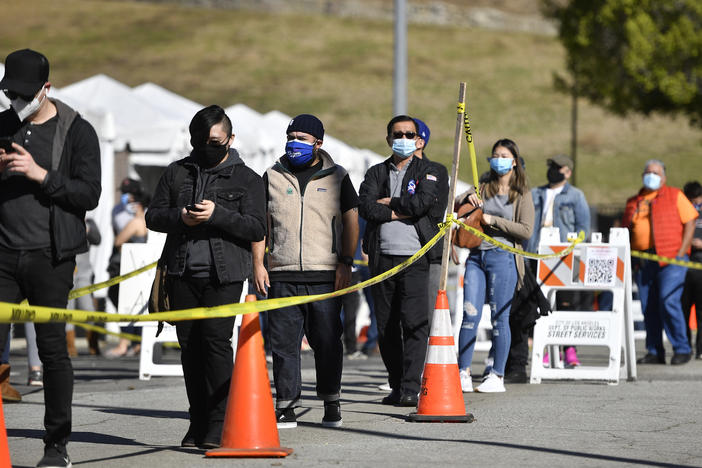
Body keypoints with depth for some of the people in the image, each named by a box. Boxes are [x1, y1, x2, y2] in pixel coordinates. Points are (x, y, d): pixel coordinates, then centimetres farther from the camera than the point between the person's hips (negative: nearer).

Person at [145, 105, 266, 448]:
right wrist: (179, 217, -8)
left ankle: (218, 424, -14)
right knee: (190, 345, 4)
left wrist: (218, 214, -16)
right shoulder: (177, 173, 15)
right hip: (182, 274, 4)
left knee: (217, 340, -14)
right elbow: (153, 216, 13)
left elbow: (256, 228, -2)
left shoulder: (246, 179, 6)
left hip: (224, 275, -4)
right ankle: (198, 423, 10)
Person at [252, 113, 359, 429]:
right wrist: (258, 264, 3)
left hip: (325, 276, -1)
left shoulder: (337, 177, 9)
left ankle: (331, 403, 12)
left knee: (327, 341, 0)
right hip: (282, 276, 1)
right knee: (283, 341, -1)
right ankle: (286, 406, 4)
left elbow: (351, 222, 8)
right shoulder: (272, 177, 12)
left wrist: (345, 263, -1)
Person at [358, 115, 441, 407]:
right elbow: (366, 207, -2)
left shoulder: (427, 172, 9)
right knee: (386, 326, 5)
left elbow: (423, 202, -11)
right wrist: (402, 211, -9)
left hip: (414, 257, -3)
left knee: (414, 322, -13)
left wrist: (389, 202, -1)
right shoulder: (377, 173, 16)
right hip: (382, 257, 3)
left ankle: (411, 388, -14)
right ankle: (396, 385, 15)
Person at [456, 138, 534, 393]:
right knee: (470, 314, -5)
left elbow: (526, 230, -6)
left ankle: (497, 376, 6)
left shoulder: (522, 194, 4)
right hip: (477, 255, 4)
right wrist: (468, 198, -7)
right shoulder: (484, 188, 16)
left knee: (499, 317, -1)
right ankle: (463, 373, -1)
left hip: (503, 257, -4)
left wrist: (493, 221, -11)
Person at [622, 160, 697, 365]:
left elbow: (689, 223, 2)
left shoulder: (675, 196, 7)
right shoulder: (633, 202, 19)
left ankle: (681, 349, -6)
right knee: (648, 307, 2)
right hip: (642, 261, 5)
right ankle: (654, 352, 8)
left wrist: (681, 253, -7)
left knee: (669, 301, -16)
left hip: (671, 258, -5)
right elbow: (626, 231, 20)